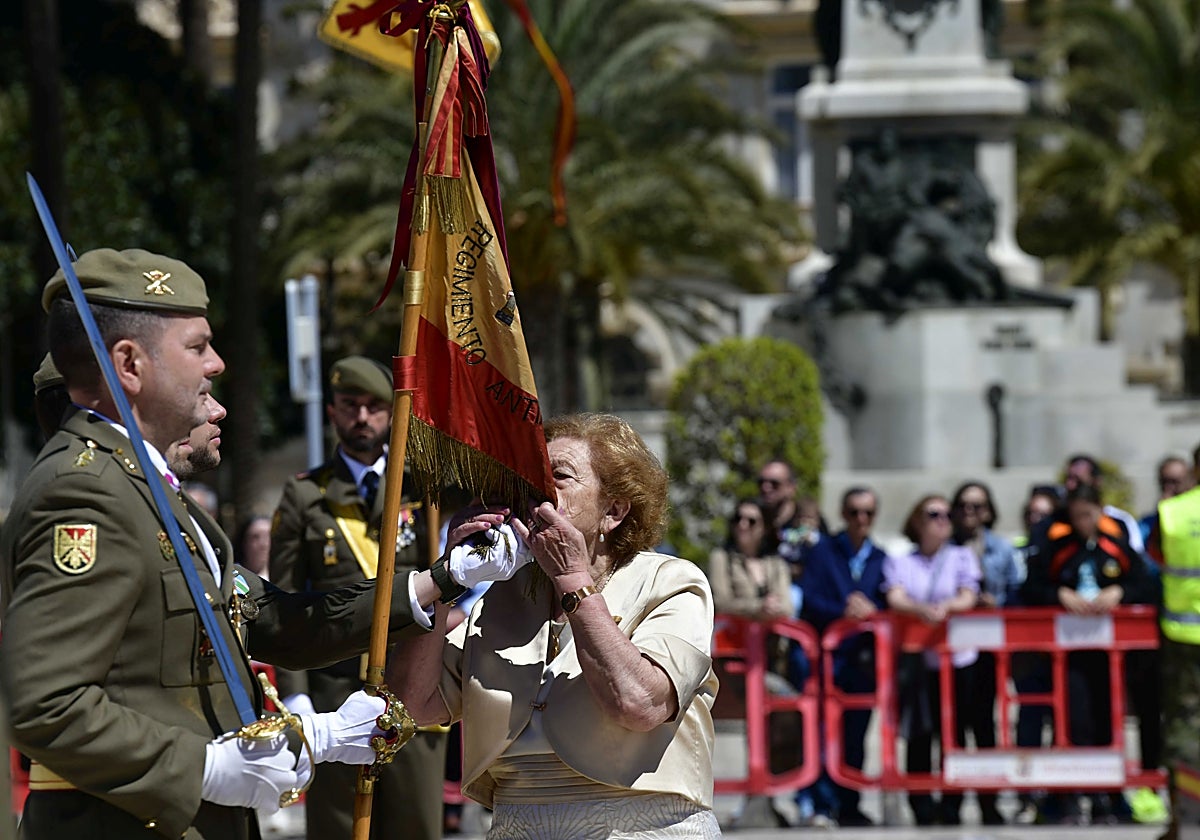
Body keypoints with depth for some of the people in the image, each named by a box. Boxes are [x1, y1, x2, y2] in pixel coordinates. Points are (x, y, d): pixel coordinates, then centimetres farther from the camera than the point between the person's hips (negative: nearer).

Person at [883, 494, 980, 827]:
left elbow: (968, 598, -1)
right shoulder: (899, 561, 9)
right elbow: (895, 599, -6)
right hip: (916, 659, -1)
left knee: (954, 732, 0)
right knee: (919, 734, -4)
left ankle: (951, 806, 6)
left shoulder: (961, 556, 11)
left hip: (957, 658, 1)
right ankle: (921, 807, 1)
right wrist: (923, 610, -26)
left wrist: (947, 607, -23)